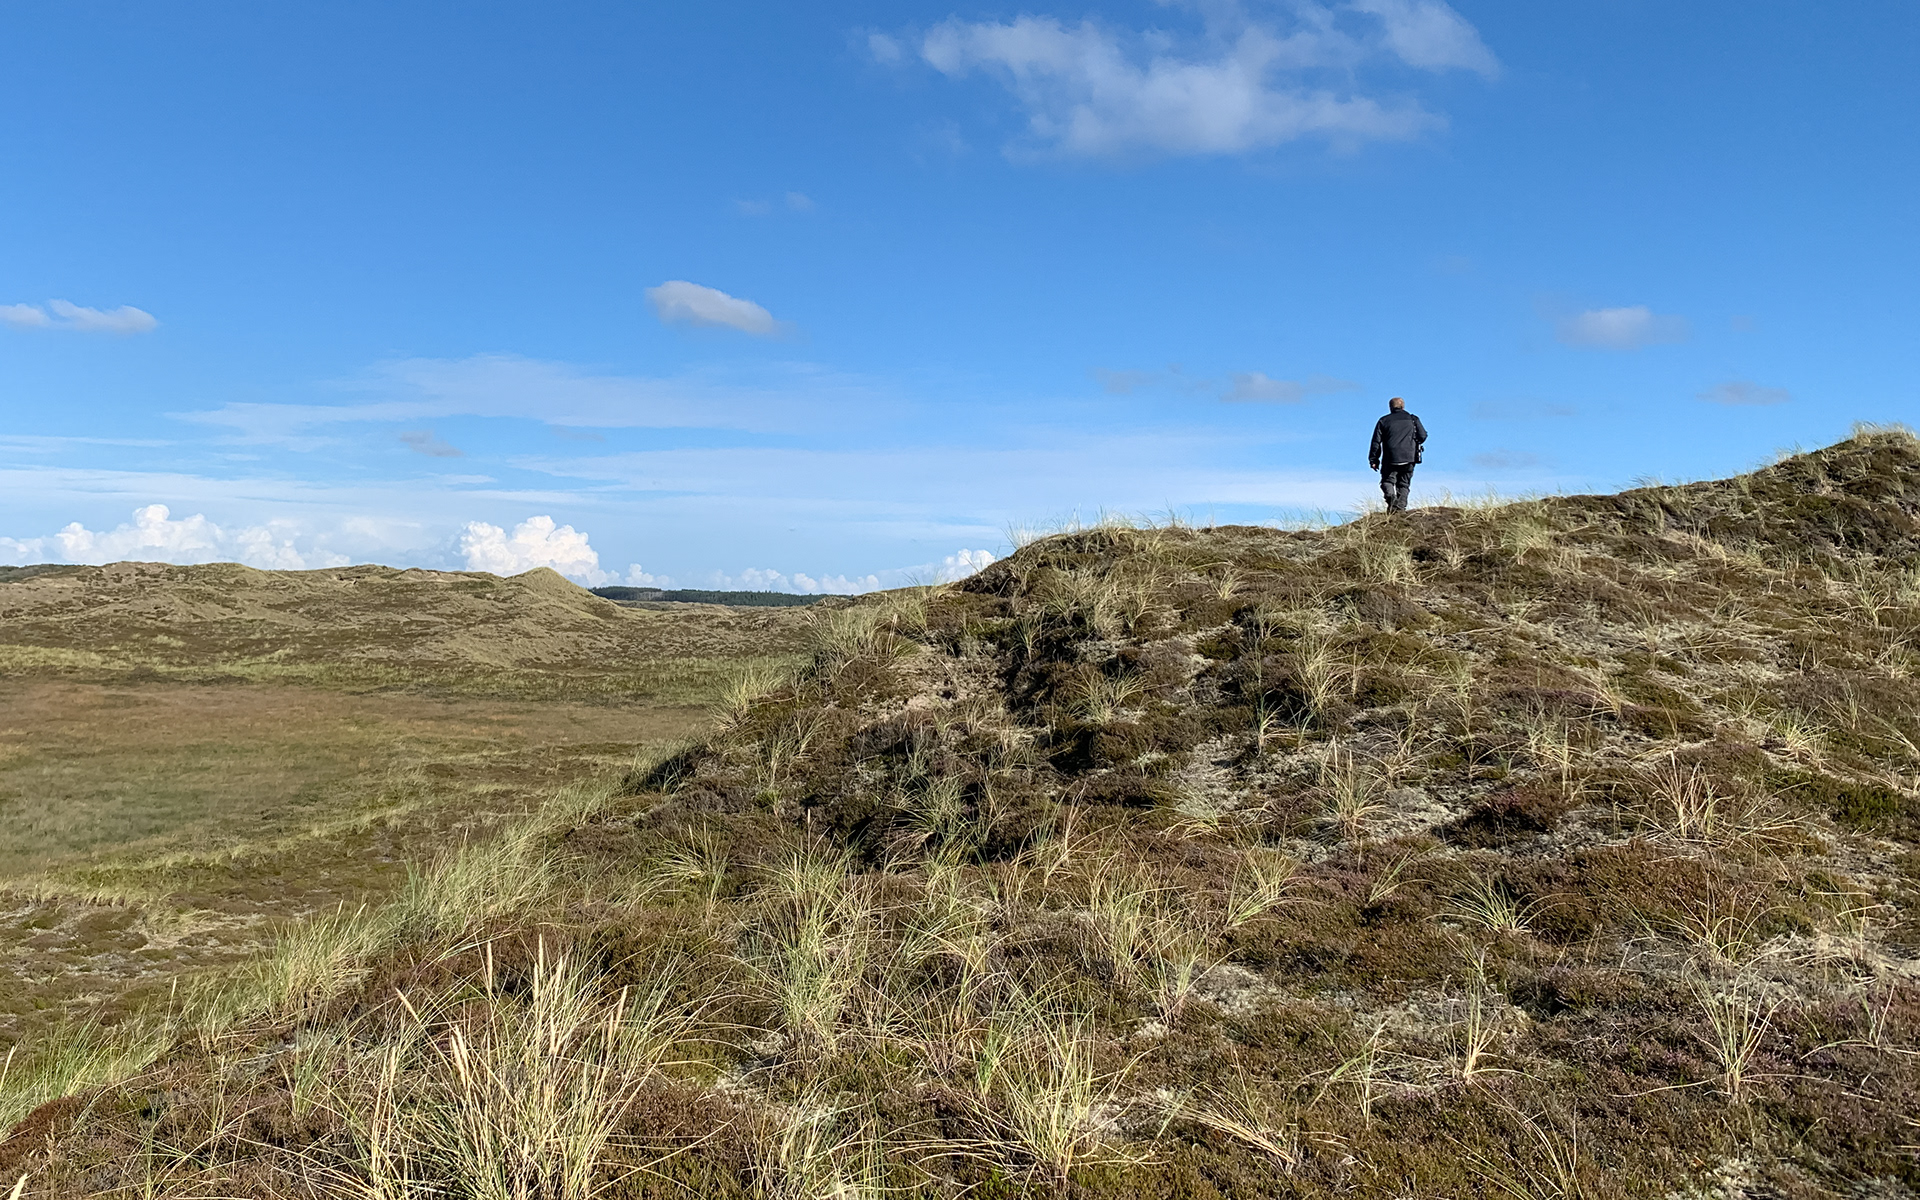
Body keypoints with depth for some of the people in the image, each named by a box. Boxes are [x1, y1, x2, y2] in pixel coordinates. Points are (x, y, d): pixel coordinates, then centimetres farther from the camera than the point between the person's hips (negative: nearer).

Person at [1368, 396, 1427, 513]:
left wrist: (1373, 459, 7)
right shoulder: (1413, 419, 11)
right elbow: (1423, 436, 7)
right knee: (1403, 484, 9)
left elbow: (1376, 441, 4)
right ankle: (1400, 506, -6)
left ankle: (1390, 496, -24)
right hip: (1409, 458, 1)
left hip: (1390, 459, -1)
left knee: (1387, 481, 6)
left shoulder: (1384, 421, 8)